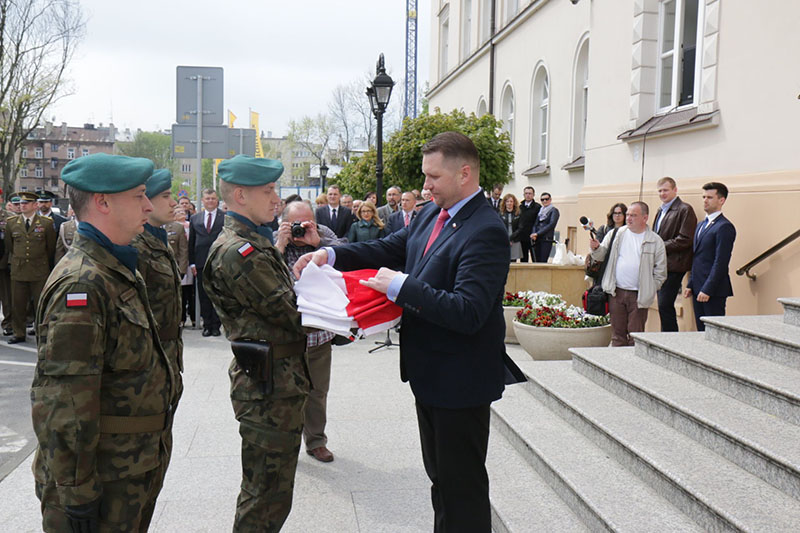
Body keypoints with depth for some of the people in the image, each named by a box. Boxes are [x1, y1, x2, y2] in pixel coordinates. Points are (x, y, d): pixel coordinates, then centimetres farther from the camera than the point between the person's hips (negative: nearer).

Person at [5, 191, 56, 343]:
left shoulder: (46, 223, -2)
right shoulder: (11, 223, 7)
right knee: (17, 304, 8)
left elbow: (51, 248, 5)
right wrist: (16, 261, 17)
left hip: (40, 272, -3)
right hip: (18, 271, 3)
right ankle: (19, 333, 20)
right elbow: (9, 245, 17)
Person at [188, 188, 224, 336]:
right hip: (201, 263, 3)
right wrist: (192, 263, 4)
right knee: (203, 295, 5)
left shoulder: (226, 218, 2)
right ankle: (207, 325, 13)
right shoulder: (195, 218, 12)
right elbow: (191, 242, 11)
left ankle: (216, 325, 8)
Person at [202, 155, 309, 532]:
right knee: (267, 491, 2)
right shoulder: (237, 251, -19)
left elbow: (281, 298, 14)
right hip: (268, 383, -10)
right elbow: (288, 311, -22)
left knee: (270, 487, 23)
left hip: (277, 377, 10)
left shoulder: (254, 242, 15)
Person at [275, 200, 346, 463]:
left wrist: (317, 241, -21)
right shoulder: (272, 241, -6)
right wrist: (280, 245, -22)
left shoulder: (324, 234, 0)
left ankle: (316, 441, 33)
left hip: (319, 333, 3)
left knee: (318, 391, 16)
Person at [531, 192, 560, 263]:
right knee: (537, 261, 2)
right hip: (537, 240, 6)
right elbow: (535, 224, 16)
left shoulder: (554, 211, 1)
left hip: (547, 239, -6)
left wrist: (537, 233, -13)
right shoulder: (540, 211, 19)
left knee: (543, 261, -14)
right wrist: (533, 234, -6)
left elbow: (551, 224, -10)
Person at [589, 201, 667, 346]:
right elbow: (602, 255, 7)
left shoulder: (655, 241, 1)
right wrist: (596, 248, -14)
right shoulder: (615, 234, 7)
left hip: (639, 296, -2)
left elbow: (660, 272, 4)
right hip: (616, 293, 2)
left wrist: (650, 290, -2)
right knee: (618, 334, 8)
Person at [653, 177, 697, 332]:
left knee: (665, 305, -11)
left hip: (673, 266, -9)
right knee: (664, 306, 12)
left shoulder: (685, 210, -8)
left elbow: (685, 240, -16)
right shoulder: (661, 211, 19)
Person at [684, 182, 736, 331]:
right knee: (702, 331, 10)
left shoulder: (724, 227, -11)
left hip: (714, 291, -9)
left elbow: (721, 262, -17)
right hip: (698, 289, 9)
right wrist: (690, 285, 15)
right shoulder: (701, 225, 18)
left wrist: (707, 290, -19)